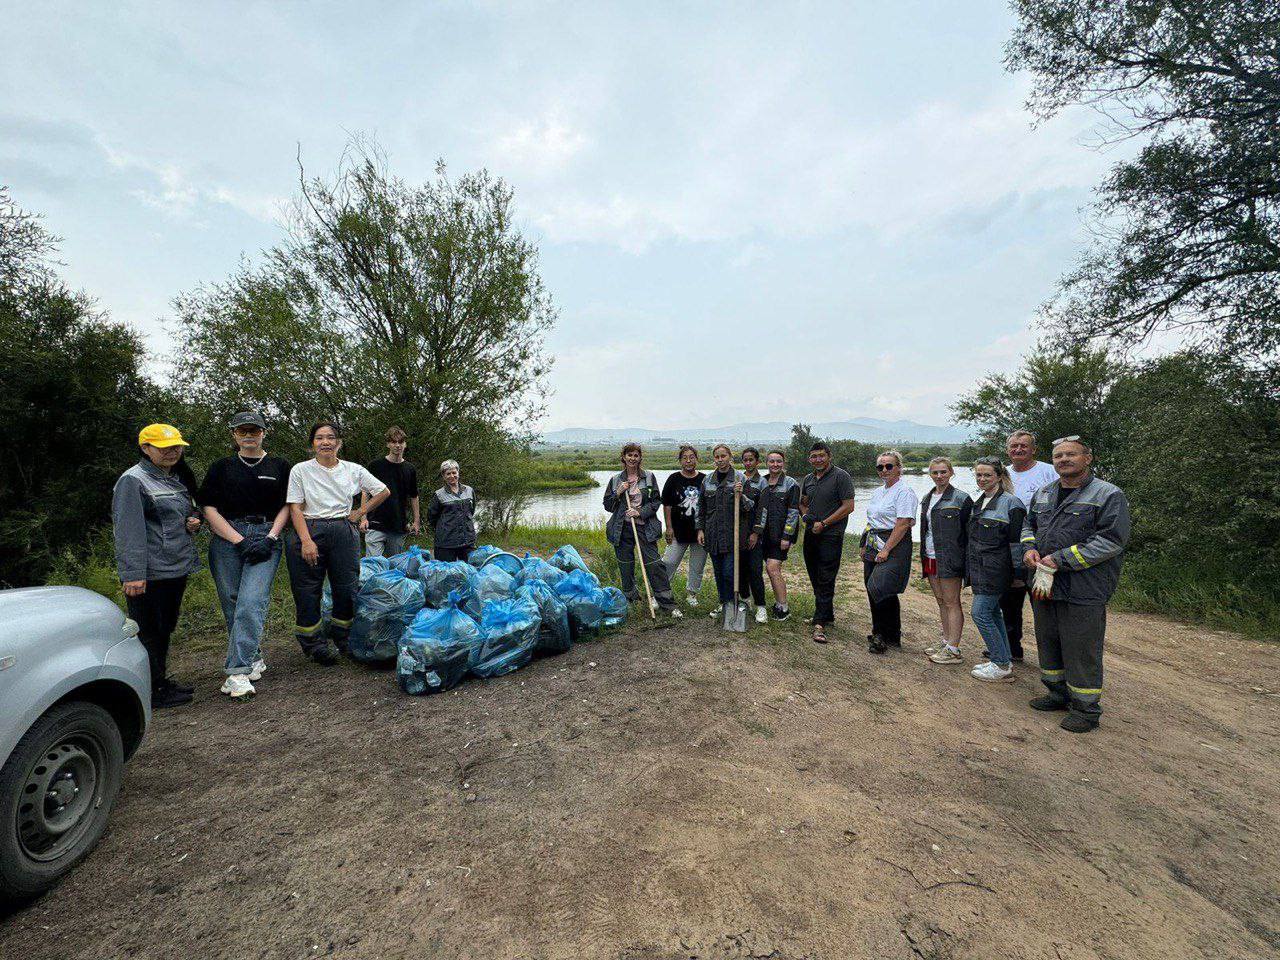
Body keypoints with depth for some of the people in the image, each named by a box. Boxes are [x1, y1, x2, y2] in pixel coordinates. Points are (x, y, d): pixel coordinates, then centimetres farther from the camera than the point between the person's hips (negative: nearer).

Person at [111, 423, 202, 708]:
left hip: (176, 569, 9)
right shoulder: (132, 481, -10)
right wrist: (133, 573, -23)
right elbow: (128, 530, -17)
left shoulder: (176, 479, 16)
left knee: (165, 629, 17)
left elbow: (187, 512, 31)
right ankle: (152, 692, 8)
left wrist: (193, 521, 6)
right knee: (149, 633, -1)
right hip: (150, 573, -8)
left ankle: (161, 681, 29)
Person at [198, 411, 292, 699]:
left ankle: (238, 672, -14)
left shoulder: (279, 466, 11)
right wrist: (240, 540, -7)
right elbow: (209, 509, 4)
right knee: (232, 604, 6)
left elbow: (286, 506, 7)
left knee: (252, 602, -15)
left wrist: (269, 538, -7)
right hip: (227, 539, 2)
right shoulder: (222, 467, 11)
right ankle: (254, 658, 23)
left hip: (265, 539, -2)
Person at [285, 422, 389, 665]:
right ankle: (314, 645, 18)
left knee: (347, 588, 4)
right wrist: (306, 540, -15)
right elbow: (295, 508, -4)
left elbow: (383, 491, 13)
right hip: (309, 532, -1)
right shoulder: (300, 470, 0)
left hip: (344, 533, 2)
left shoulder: (353, 470, 5)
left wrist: (360, 513, 5)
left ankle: (344, 640, 22)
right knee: (307, 591, 3)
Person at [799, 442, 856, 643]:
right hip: (811, 535, 7)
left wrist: (823, 523, -14)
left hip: (831, 535, -7)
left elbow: (848, 506, -12)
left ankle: (820, 623, -6)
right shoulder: (808, 479, 13)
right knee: (815, 579, 13)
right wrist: (805, 515, 2)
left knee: (825, 580, -8)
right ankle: (828, 615, 27)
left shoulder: (841, 476, -8)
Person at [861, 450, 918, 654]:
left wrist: (886, 550, -19)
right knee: (873, 591, 9)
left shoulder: (904, 492, -10)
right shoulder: (878, 491, 17)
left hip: (895, 546, -8)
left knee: (883, 590, -12)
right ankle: (880, 634, 22)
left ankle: (889, 637, 3)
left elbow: (902, 525, -17)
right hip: (873, 545, 8)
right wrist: (866, 545, 14)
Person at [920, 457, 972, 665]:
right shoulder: (927, 499, 13)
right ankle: (946, 642, 23)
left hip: (949, 559, -7)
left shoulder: (961, 499, -8)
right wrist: (923, 557, 17)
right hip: (930, 558, 7)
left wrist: (968, 561, -14)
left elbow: (969, 531, -10)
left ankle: (953, 650, 2)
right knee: (941, 601, 14)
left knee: (952, 602, -2)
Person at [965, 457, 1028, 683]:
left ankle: (1002, 666, 5)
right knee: (993, 613, 14)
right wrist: (970, 569, 20)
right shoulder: (979, 502, 12)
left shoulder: (1010, 503, -12)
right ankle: (1004, 660, 25)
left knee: (980, 613, -7)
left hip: (995, 569, -8)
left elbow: (1016, 540, -13)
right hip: (979, 567, 8)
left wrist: (1018, 571, -12)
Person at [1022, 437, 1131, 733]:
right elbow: (1029, 525, 25)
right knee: (1048, 642, 18)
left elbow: (1112, 540, -17)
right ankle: (1059, 693, 35)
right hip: (1045, 585, 7)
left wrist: (1061, 559, -20)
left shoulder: (1108, 495, -9)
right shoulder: (1043, 494, 12)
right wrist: (1030, 547, 2)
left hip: (1083, 590, -7)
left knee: (1081, 650, 1)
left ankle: (1086, 708, 17)